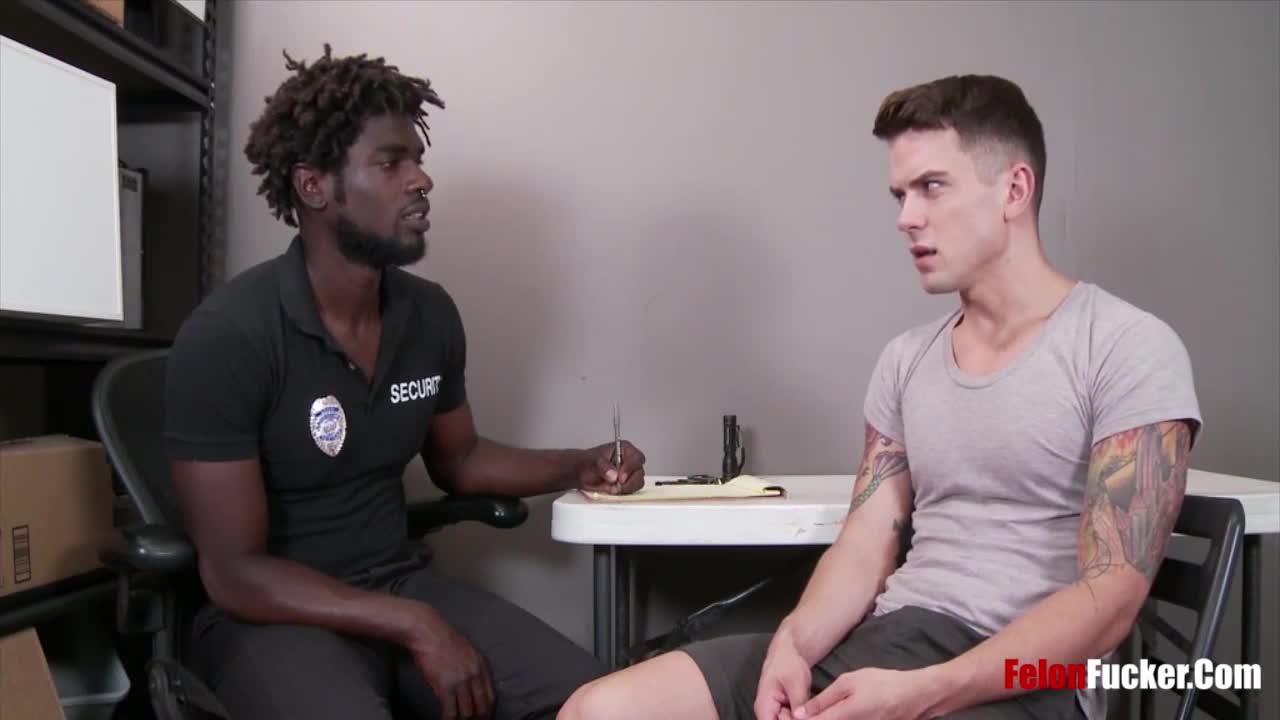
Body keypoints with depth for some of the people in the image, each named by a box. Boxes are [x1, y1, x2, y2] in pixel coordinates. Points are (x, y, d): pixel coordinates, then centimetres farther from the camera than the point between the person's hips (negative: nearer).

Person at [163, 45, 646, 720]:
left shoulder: (430, 313, 0)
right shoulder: (226, 337, -18)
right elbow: (235, 573, -17)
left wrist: (578, 466, 0)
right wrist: (416, 627, -22)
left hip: (400, 583, 5)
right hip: (271, 613, -5)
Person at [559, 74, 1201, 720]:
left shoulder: (1130, 349, -6)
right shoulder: (905, 360, 12)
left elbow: (1108, 599, -12)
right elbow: (866, 544, 7)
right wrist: (794, 644, -13)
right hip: (882, 640, 6)